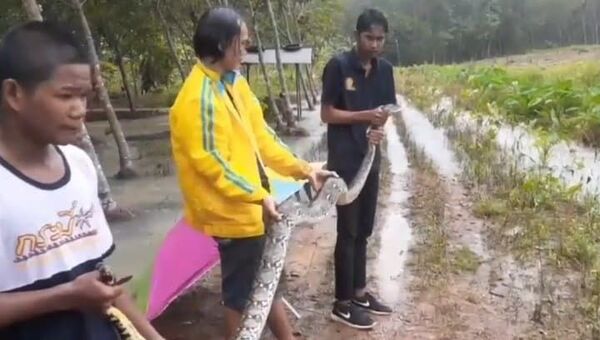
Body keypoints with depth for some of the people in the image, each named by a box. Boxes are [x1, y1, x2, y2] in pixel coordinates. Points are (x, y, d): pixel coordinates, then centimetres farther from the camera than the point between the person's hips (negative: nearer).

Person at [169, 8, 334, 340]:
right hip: (233, 212, -9)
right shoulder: (200, 96, -21)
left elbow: (262, 137, 11)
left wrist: (303, 169, 7)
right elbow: (210, 162, -24)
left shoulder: (234, 83, 8)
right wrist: (259, 197, -27)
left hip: (249, 208, 9)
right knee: (242, 292, 8)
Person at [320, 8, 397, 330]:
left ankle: (359, 291, 28)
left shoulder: (385, 69, 7)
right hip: (344, 161, -6)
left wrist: (378, 128, -8)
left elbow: (385, 109, 13)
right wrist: (363, 116, -22)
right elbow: (326, 114, -11)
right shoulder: (338, 66, -11)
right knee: (347, 231, -1)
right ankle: (342, 303, 11)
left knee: (363, 230, 14)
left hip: (371, 159, 6)